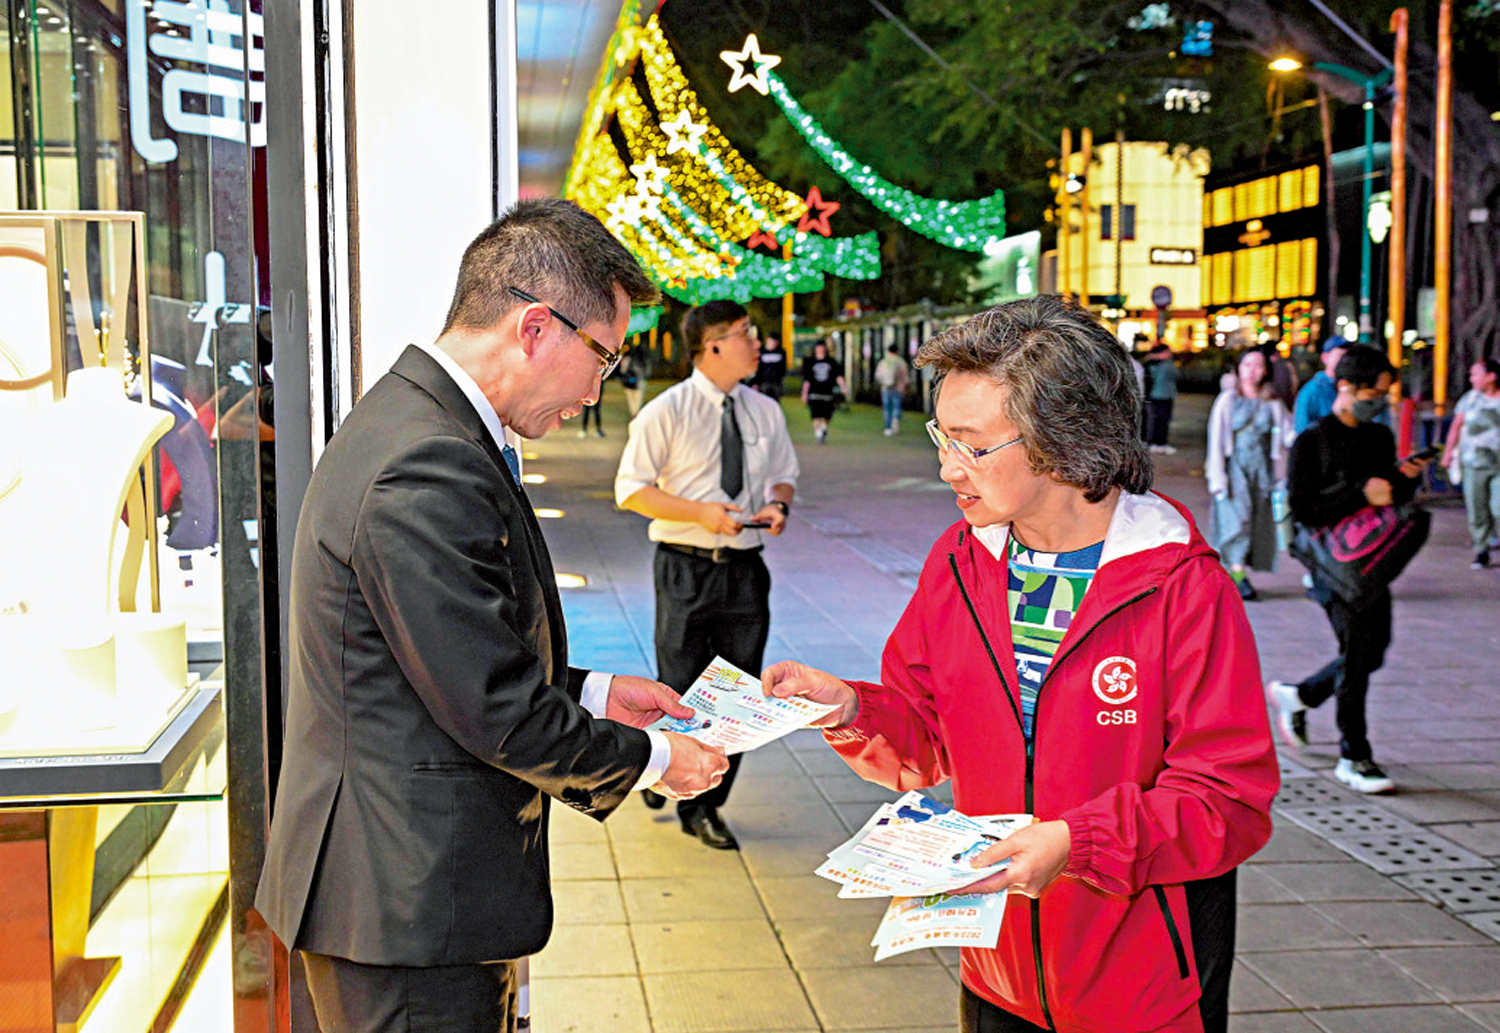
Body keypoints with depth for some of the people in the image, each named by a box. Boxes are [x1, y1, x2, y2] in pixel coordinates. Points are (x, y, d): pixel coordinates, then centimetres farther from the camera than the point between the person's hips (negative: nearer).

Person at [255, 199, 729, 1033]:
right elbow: (499, 717, -20)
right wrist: (650, 759, -6)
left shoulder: (418, 423, 9)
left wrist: (591, 692, 13)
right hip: (408, 909, -10)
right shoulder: (427, 477, -24)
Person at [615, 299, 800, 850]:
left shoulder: (766, 412, 7)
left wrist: (778, 503, -4)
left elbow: (784, 474, 20)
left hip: (746, 568, 4)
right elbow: (631, 489, -7)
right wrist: (700, 512, -18)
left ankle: (704, 807, 21)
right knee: (681, 687, 1)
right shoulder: (666, 412, -7)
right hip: (685, 569, -4)